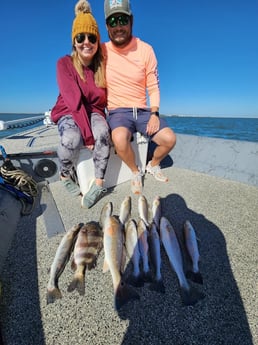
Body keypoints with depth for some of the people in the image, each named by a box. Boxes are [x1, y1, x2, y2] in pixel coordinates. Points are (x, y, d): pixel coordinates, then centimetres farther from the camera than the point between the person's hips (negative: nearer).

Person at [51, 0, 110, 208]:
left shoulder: (102, 65, -2)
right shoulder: (65, 64, -10)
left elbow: (103, 99, -1)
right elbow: (74, 101, -21)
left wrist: (95, 131, -17)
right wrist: (87, 134, -30)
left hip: (93, 112, 2)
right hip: (68, 113, -2)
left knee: (103, 131, -33)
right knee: (72, 139, -35)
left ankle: (99, 183, -26)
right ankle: (66, 175, -5)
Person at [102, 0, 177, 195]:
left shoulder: (146, 50, 1)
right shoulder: (102, 51, 0)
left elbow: (153, 87, 3)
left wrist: (154, 114, -11)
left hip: (143, 111, 2)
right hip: (117, 111, -2)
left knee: (169, 139, -17)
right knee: (120, 139, -36)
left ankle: (153, 165, 17)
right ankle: (136, 173, -5)